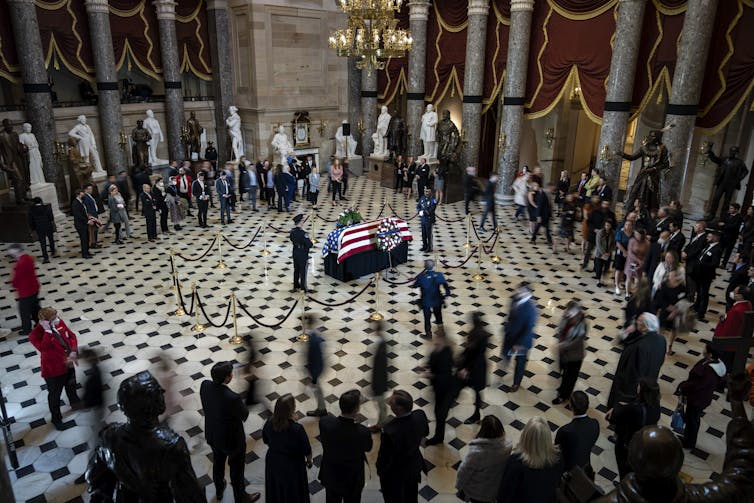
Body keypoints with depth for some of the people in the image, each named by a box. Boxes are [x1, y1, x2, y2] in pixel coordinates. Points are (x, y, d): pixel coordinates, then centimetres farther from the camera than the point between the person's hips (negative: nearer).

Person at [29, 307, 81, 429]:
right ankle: (56, 419, 35)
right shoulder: (36, 333, -26)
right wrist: (48, 331, -42)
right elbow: (44, 348, -42)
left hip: (68, 364, 7)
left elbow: (72, 336, 1)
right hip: (53, 370, -7)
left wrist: (73, 351, -12)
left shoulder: (59, 323, -8)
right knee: (55, 395, 14)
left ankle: (74, 403, 59)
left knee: (71, 386, 31)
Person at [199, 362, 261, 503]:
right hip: (232, 439, -6)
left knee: (218, 463, 33)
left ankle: (219, 490, 58)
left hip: (212, 435, 6)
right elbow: (244, 415, -20)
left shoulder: (205, 385, -22)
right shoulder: (233, 398, -40)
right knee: (236, 470, 21)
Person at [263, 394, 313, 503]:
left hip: (273, 461, 4)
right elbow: (306, 449, -17)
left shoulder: (269, 423, -21)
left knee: (276, 490, 27)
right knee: (293, 493, 21)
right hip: (292, 465, -4)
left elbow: (265, 440, 0)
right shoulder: (297, 429, -33)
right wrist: (309, 460, 4)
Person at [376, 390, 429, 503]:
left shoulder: (390, 431, -43)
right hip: (414, 465, 5)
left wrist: (379, 470, -5)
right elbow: (425, 433, -2)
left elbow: (384, 456, -25)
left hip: (395, 473, -5)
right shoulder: (420, 415, -26)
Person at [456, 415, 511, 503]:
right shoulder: (507, 446, -24)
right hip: (496, 489, 4)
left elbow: (464, 471, -21)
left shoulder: (476, 452, -36)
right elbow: (507, 467, -6)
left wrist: (459, 485, -2)